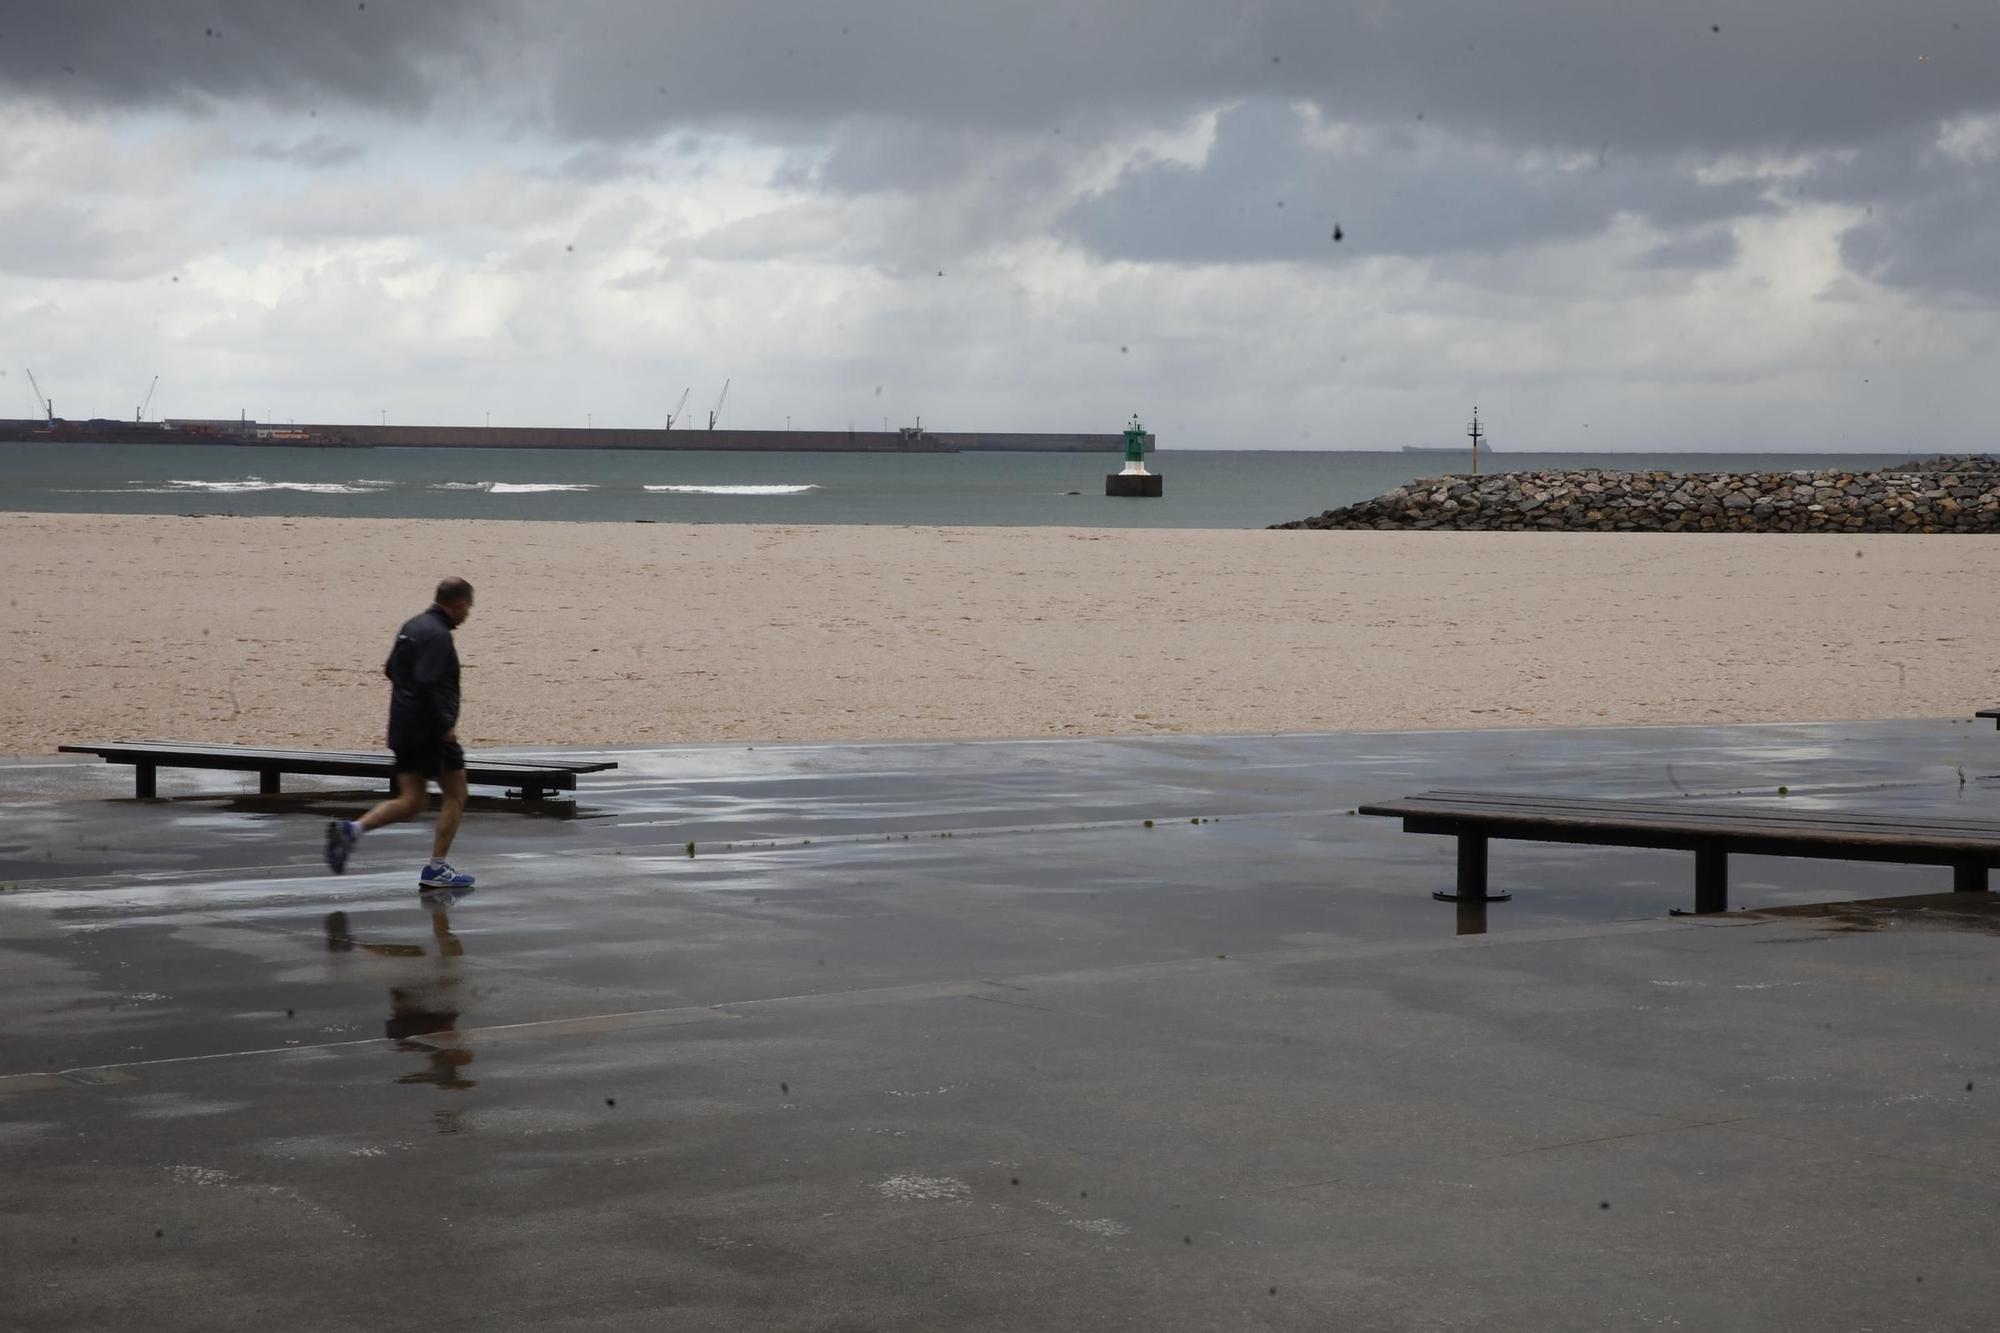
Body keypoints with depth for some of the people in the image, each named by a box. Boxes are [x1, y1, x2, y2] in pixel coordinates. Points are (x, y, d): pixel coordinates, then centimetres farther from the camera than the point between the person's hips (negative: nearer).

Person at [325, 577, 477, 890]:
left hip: (404, 727, 9)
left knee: (410, 802, 11)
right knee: (455, 794, 5)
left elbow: (391, 671, 20)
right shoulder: (438, 636, -17)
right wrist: (445, 725, -19)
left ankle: (351, 829, -8)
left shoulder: (412, 626, 13)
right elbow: (428, 685, -27)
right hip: (431, 731, -9)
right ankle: (436, 870, 6)